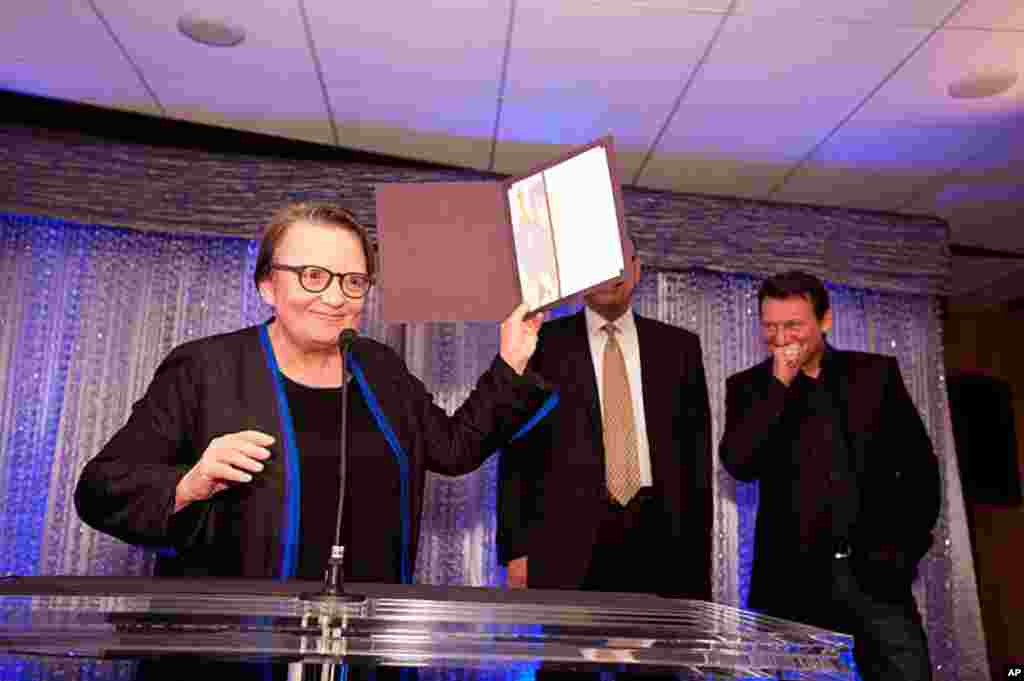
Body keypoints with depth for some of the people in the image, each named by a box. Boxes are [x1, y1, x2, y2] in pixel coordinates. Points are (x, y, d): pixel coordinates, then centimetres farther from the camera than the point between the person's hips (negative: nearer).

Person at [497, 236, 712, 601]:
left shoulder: (679, 346, 9)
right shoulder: (543, 344, 2)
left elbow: (697, 452, 9)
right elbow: (517, 452, 1)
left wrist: (699, 545, 6)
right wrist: (516, 548, -4)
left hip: (659, 536, 2)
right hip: (569, 541, -2)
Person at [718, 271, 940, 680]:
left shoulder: (876, 373, 6)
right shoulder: (749, 386, 3)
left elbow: (920, 464, 11)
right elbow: (737, 464, -13)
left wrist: (906, 546, 3)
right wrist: (779, 385, -13)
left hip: (875, 570, 1)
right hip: (794, 578, -1)